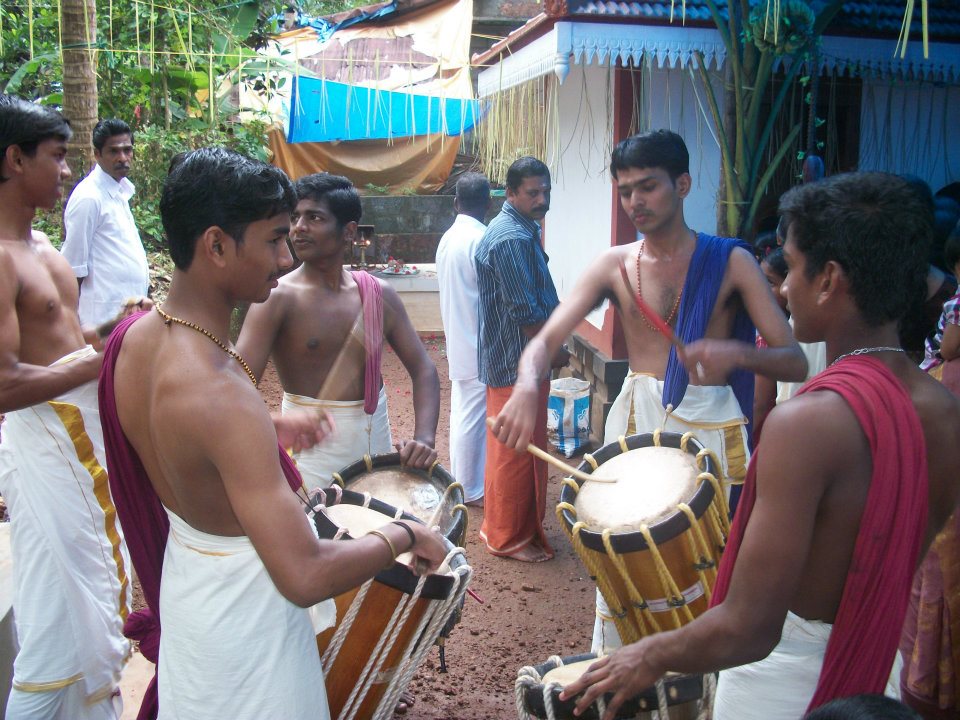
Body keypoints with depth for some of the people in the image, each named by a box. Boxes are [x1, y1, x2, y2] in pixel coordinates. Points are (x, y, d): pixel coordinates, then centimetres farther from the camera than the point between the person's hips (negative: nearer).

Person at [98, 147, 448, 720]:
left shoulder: (132, 336, -9)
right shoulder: (219, 396, -36)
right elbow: (306, 578, -38)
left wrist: (269, 432, 9)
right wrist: (403, 535, -23)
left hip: (183, 578, 8)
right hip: (244, 614, -8)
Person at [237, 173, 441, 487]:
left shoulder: (378, 293, 0)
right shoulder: (278, 299, -13)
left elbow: (422, 369, 1)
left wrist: (424, 437, -15)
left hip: (377, 437, 5)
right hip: (312, 443, -4)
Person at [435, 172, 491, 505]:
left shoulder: (447, 239, 9)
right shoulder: (481, 240, -17)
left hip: (457, 342, 9)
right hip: (479, 346, -8)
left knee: (461, 412, 16)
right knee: (473, 417, 0)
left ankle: (462, 480, 26)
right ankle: (471, 490, 10)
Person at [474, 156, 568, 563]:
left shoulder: (523, 230, 13)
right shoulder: (511, 239, -21)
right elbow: (526, 313, -23)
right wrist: (555, 352, -9)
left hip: (519, 359, 10)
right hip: (517, 362, -10)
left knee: (521, 449, 19)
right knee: (516, 453, 1)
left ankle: (512, 526, 32)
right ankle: (510, 538, 14)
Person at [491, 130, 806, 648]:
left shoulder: (729, 260, -4)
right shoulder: (615, 265, 3)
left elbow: (794, 362, -9)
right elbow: (546, 339, -8)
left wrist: (736, 353, -31)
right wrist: (526, 387, -30)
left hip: (708, 427, -2)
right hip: (634, 419, 3)